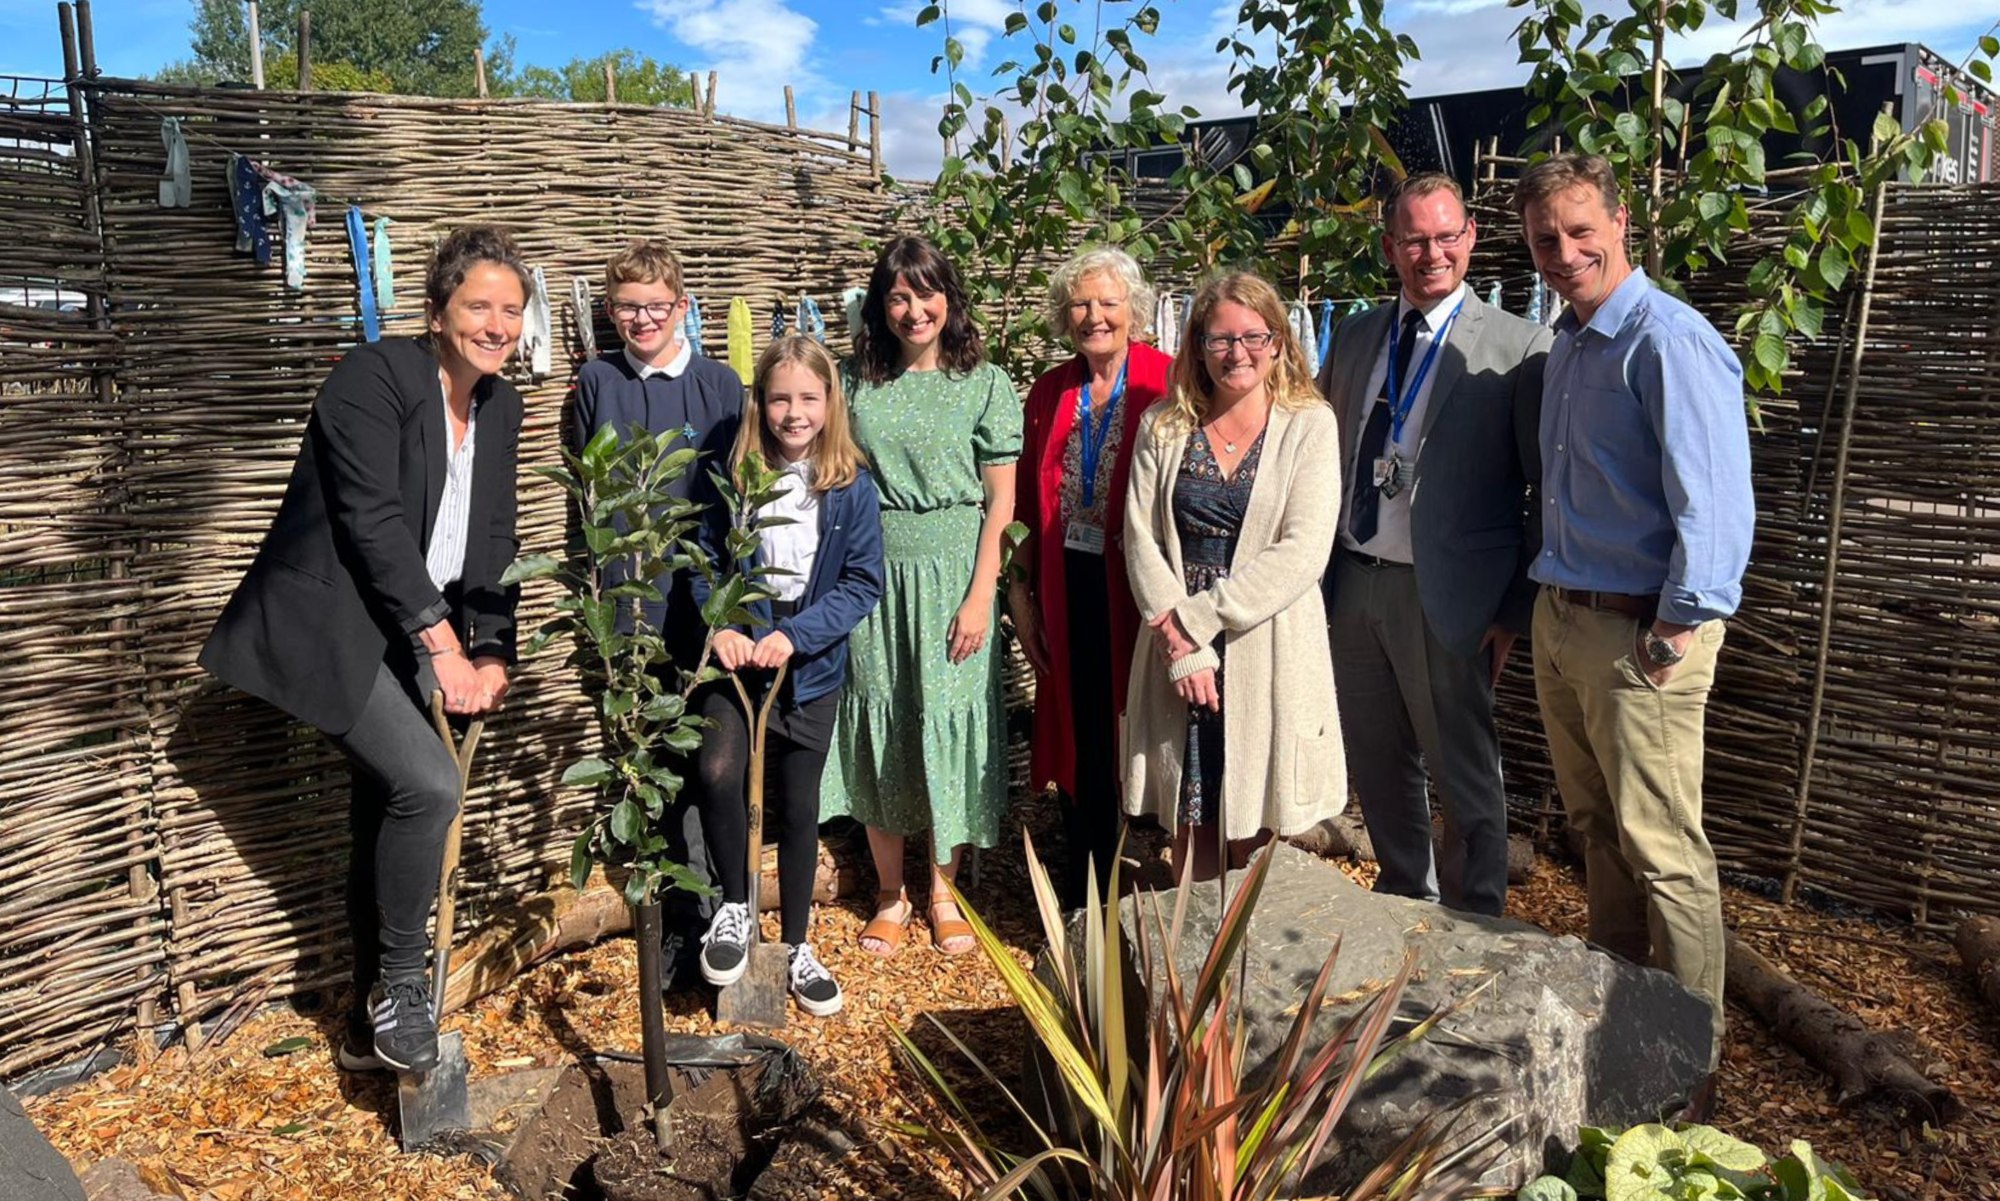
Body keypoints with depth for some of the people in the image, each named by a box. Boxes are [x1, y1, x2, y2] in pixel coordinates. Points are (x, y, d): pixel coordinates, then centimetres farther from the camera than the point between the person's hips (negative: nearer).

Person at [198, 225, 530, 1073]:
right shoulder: (374, 376, -15)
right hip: (327, 626, -7)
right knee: (429, 784, -21)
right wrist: (444, 645, -21)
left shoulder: (500, 405, 7)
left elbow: (492, 537, 6)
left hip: (412, 636, 7)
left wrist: (492, 651, -4)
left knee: (387, 817, 12)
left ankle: (373, 1026, 26)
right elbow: (373, 522, -21)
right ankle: (399, 986, 1)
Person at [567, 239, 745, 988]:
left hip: (700, 600, -3)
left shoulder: (718, 383, -1)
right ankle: (667, 907, 26)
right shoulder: (596, 382, 6)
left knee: (694, 764, 1)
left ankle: (694, 920, 12)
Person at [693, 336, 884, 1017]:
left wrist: (794, 636, -18)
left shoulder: (852, 489, -6)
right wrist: (721, 628, -16)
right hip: (738, 658, 0)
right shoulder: (735, 479, -3)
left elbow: (863, 582, -7)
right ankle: (735, 905, 6)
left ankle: (796, 946, 29)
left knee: (798, 806, 10)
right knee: (718, 774, -22)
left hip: (811, 670, 0)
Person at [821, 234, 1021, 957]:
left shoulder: (985, 384, 0)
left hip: (953, 576, -2)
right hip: (872, 578, 2)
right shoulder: (856, 383, 5)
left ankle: (942, 892, 23)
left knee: (949, 722, 5)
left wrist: (979, 596, -9)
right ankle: (890, 894, 23)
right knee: (878, 726, 7)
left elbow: (1000, 502, -2)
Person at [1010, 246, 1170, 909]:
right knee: (1080, 734, 13)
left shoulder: (1167, 384, -7)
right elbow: (1030, 502, 10)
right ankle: (1083, 896, 29)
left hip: (1138, 588, -4)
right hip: (1070, 591, 4)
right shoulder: (1050, 392, 8)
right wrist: (1020, 591, 7)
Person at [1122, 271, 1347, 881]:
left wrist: (1194, 619, -14)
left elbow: (1301, 553, -11)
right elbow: (1140, 541, 0)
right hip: (1176, 655, 2)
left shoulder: (1310, 425, -1)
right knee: (1189, 827, 9)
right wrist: (1180, 643, -12)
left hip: (1267, 653, -2)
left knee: (1253, 836, 6)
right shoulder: (1163, 426, 6)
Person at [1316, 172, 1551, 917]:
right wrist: (1320, 571, 7)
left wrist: (1517, 608, -11)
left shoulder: (1518, 348, -7)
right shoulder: (1355, 336, 10)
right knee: (1377, 764, 17)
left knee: (1464, 773, 7)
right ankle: (1405, 896, 37)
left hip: (1443, 596, -5)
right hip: (1353, 582, 5)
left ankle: (1474, 926, 26)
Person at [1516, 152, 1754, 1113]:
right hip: (1561, 620, 9)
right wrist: (1547, 602, 17)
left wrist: (1677, 630, -20)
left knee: (1661, 850, 0)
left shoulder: (1668, 343, -16)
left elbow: (1715, 504, -21)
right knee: (1595, 827, 18)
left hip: (1636, 635, -9)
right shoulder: (1568, 343, 13)